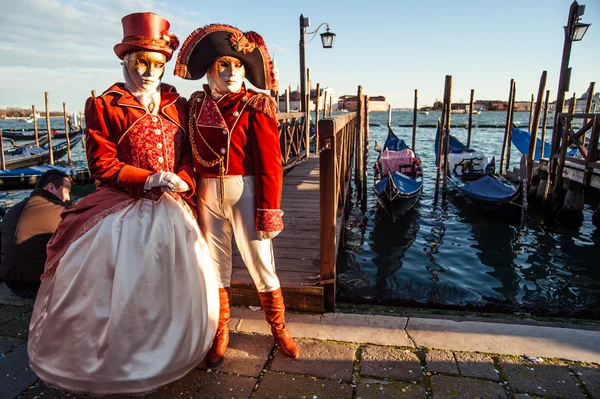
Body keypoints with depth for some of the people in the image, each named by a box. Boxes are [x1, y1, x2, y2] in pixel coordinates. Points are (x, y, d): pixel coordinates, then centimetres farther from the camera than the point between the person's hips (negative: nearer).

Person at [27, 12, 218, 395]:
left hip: (171, 209, 4)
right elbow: (102, 164, -7)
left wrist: (182, 184, -12)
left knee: (173, 282, 8)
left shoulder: (177, 105, 9)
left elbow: (191, 155, 8)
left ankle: (165, 358, 30)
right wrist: (151, 179, -16)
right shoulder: (104, 106, -1)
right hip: (123, 211, -3)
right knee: (117, 286, 2)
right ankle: (111, 364, 24)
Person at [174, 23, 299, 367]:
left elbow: (270, 162, -10)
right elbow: (190, 155, 6)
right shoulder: (196, 104, 6)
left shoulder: (256, 106, -5)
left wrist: (268, 210, -14)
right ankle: (220, 335, 32)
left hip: (245, 191, -3)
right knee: (216, 266, 14)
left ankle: (280, 329, 29)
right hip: (207, 193, 4)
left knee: (261, 263, 5)